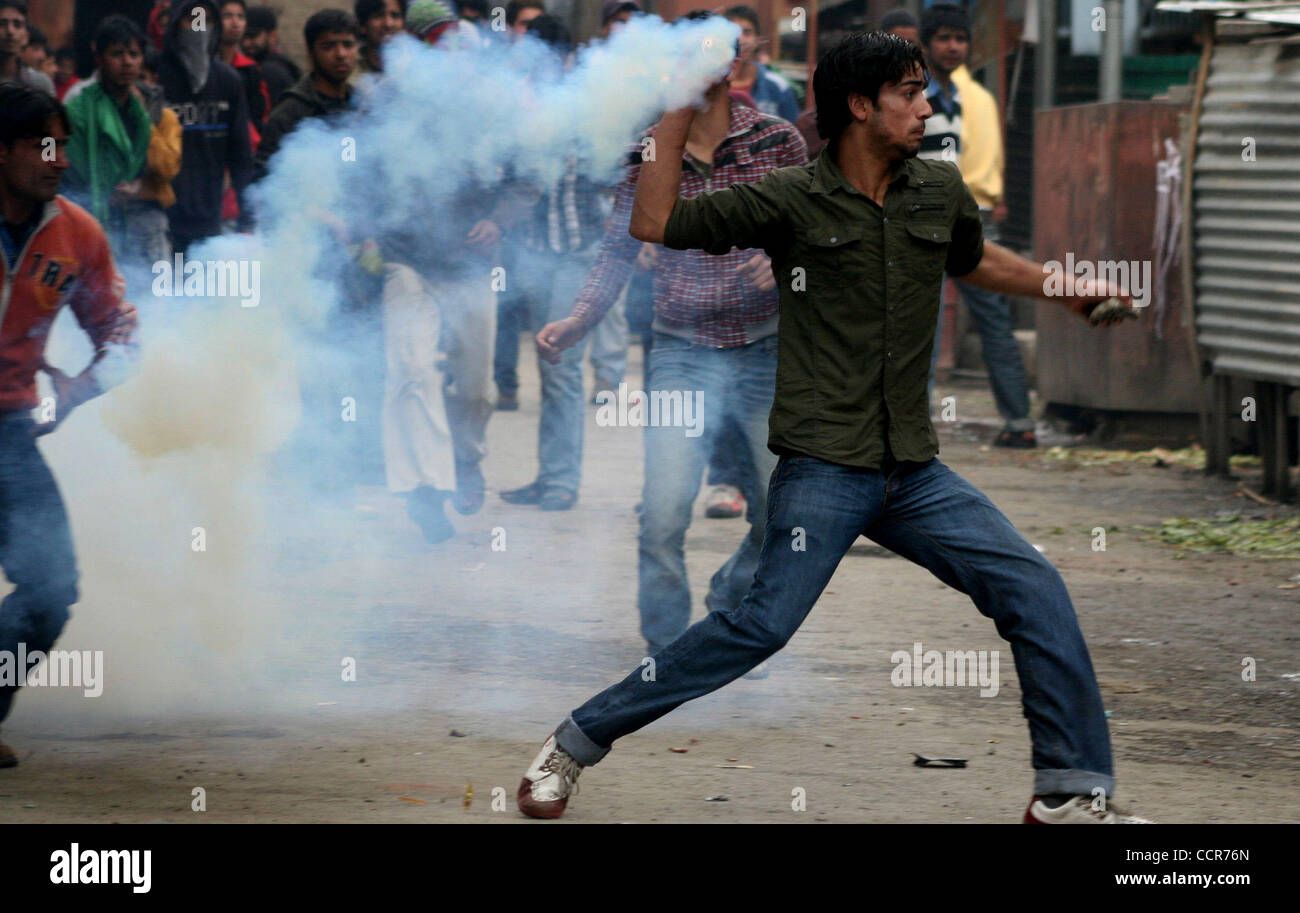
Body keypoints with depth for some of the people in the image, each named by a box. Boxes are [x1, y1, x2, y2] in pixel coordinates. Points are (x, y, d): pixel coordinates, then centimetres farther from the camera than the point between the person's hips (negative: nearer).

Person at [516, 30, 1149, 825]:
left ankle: (1074, 793, 5)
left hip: (914, 471, 6)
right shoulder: (792, 202, -5)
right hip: (825, 467, -6)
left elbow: (973, 258, 32)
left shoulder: (940, 192, 9)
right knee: (767, 624, -16)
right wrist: (680, 118, -11)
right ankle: (575, 746, -5)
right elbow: (656, 225, -8)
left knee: (1034, 589, -3)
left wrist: (1069, 290, 30)